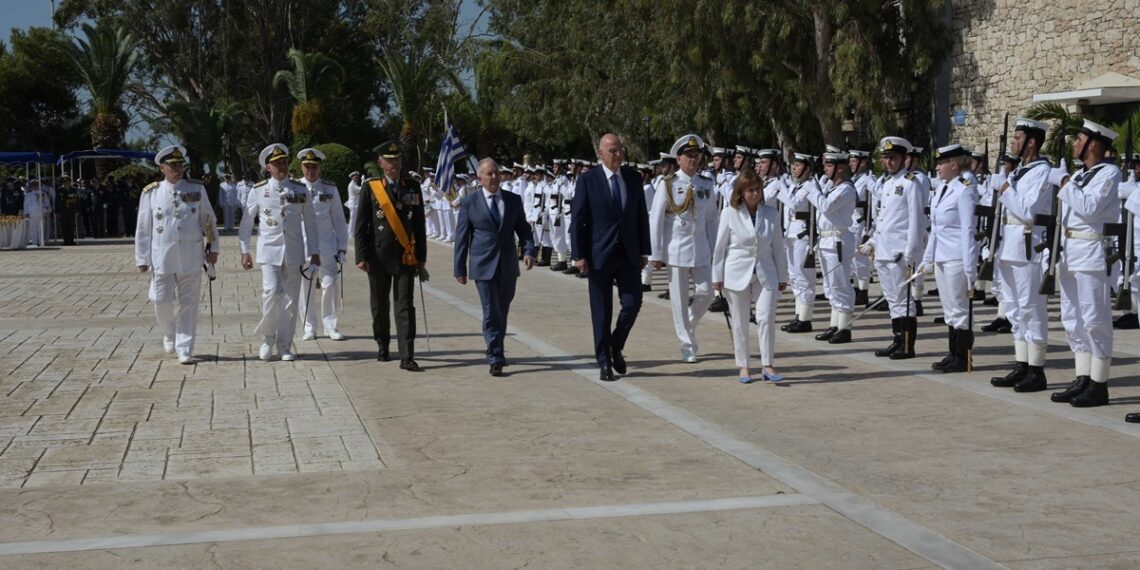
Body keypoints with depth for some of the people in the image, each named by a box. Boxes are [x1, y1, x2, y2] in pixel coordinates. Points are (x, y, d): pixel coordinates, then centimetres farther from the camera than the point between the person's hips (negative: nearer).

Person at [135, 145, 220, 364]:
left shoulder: (197, 190, 5)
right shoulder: (151, 193, 2)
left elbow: (209, 220, 11)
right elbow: (143, 228, 5)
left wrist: (213, 248, 9)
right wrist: (142, 258, 3)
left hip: (191, 258, 0)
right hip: (162, 257, 0)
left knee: (189, 304, 1)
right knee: (161, 301, 2)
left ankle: (185, 350, 7)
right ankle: (169, 334, 31)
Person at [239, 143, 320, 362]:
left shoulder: (300, 191, 7)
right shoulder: (258, 191, 3)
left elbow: (310, 222, 11)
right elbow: (246, 223, 8)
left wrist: (314, 252, 8)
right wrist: (244, 251, 4)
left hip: (294, 252, 2)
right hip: (269, 250, -2)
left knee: (290, 300, 3)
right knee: (272, 291, -17)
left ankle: (285, 346, 13)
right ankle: (267, 337, 4)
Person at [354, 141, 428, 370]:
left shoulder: (412, 188, 7)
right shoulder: (370, 187, 0)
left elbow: (419, 226, 9)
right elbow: (361, 225, 0)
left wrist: (420, 259, 8)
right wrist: (362, 256, -7)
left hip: (405, 256, 1)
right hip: (378, 256, 0)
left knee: (405, 306, -5)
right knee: (380, 306, 11)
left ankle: (407, 357, -8)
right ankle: (383, 347, 29)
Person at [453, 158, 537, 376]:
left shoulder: (514, 200, 8)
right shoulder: (469, 202, 0)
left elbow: (523, 229, 8)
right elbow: (461, 237, 1)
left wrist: (529, 251, -11)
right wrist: (460, 269, -1)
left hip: (508, 267, 3)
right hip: (484, 267, -3)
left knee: (502, 313, 14)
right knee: (492, 314, -8)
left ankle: (496, 352, 31)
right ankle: (496, 359, -6)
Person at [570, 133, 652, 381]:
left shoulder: (633, 178, 6)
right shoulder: (587, 180, -4)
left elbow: (642, 216, 11)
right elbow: (577, 219, -5)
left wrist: (644, 251, 8)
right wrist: (578, 255, -10)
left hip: (629, 254, 3)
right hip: (599, 256, -3)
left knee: (632, 304, -3)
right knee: (601, 312, 3)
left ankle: (616, 347, 21)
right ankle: (604, 362, 13)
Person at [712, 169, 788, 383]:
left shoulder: (771, 214, 3)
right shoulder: (729, 214, -3)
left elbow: (778, 247, 7)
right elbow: (720, 247, 0)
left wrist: (782, 276, 8)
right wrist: (717, 277, 0)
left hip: (765, 273, 1)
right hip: (737, 273, -1)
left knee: (766, 318, -7)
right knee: (740, 323, 5)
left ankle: (768, 365, 0)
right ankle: (743, 366, 15)